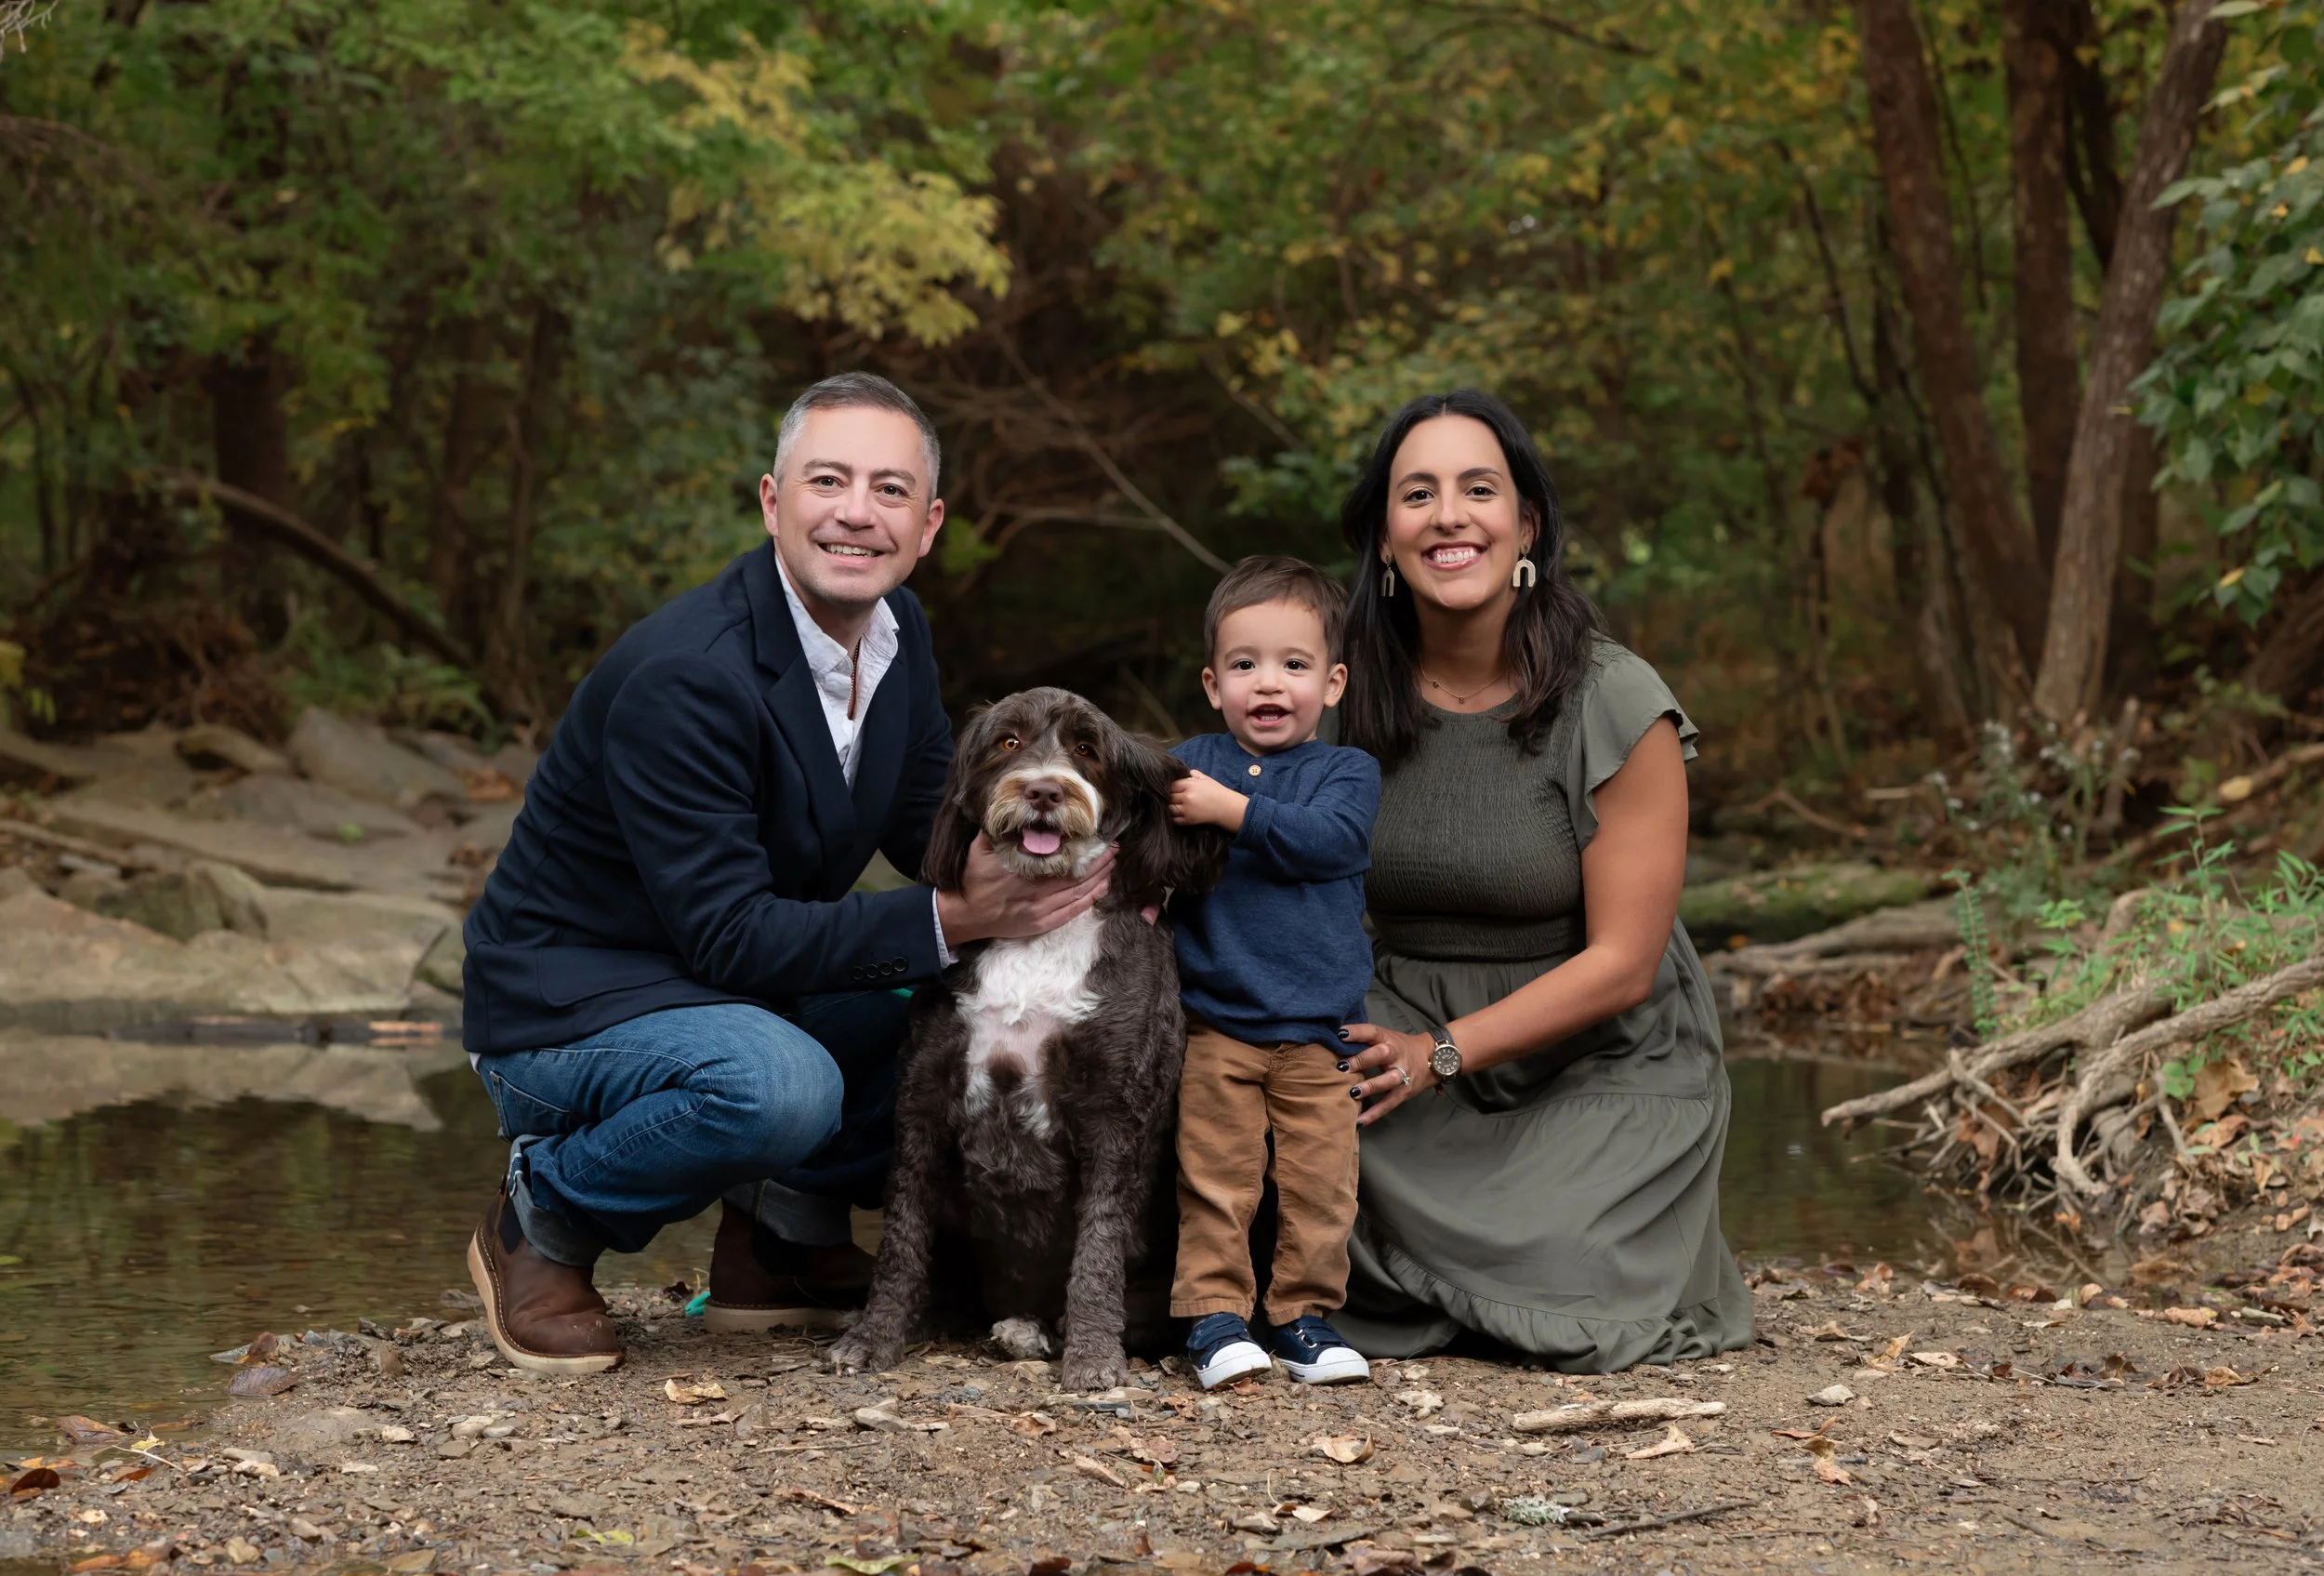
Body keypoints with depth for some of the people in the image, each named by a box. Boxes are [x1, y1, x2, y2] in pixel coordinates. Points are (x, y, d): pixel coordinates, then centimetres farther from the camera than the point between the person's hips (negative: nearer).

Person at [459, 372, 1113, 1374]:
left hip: (743, 994, 8)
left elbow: (936, 831, 7)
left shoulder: (896, 631, 0)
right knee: (779, 1084, -37)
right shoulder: (684, 676, -27)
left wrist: (1064, 876, -14)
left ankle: (784, 1227, 8)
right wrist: (950, 922, -32)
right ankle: (545, 1223, -8)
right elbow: (727, 933, -27)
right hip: (570, 1013, -8)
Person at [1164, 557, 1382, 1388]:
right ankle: (1214, 1313, 6)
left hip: (1320, 1029, -1)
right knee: (1215, 1178, -1)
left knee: (1319, 1180, 1)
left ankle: (1304, 1314, 14)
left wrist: (1228, 810, -21)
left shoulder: (1347, 772, 3)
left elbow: (1329, 839, -16)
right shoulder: (1190, 763, 10)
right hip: (1215, 1025, 1)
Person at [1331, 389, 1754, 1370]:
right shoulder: (1350, 693, -3)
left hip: (1604, 1066, -3)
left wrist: (1441, 1053, -21)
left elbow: (1621, 966, -14)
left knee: (1574, 1315, -21)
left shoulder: (1615, 705, -14)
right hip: (1414, 1040, 3)